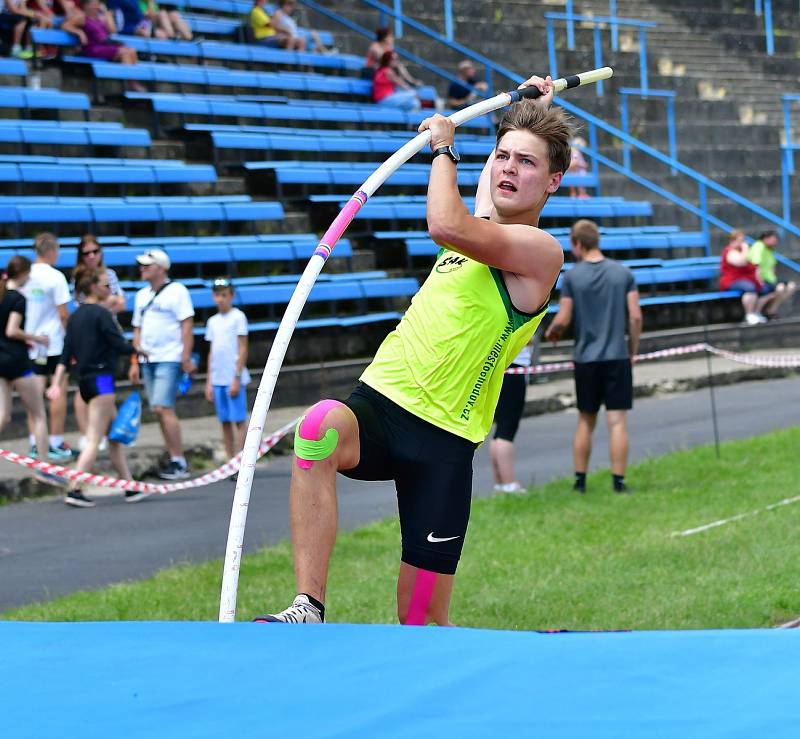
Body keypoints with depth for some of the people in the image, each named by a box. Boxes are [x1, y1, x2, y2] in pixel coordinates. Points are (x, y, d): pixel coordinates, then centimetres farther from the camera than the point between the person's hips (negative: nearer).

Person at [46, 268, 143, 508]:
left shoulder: (75, 317, 12)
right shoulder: (101, 314, -11)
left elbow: (66, 355, 9)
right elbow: (119, 345, -14)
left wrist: (57, 383, 5)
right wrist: (138, 349, 5)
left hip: (85, 380, 9)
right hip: (101, 378, -9)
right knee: (95, 439, -9)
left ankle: (130, 487, 18)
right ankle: (74, 490, -14)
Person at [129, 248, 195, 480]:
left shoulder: (176, 291, -5)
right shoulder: (142, 295, 17)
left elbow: (187, 325, -9)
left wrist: (186, 358, -15)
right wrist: (135, 361, 13)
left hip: (169, 359, -7)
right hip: (148, 359, 7)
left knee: (163, 408, -15)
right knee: (160, 411, 5)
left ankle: (179, 463, -11)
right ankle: (175, 461, 10)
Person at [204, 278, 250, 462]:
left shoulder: (238, 317, -3)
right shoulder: (213, 321, 15)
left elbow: (243, 349, -7)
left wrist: (237, 377, -13)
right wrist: (209, 382, 14)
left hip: (234, 379, -6)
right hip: (217, 379, 6)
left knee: (239, 419, -7)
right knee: (225, 422, 6)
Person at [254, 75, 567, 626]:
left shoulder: (541, 251, -7)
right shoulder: (483, 225, 16)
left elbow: (446, 225, -24)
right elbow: (492, 186, 42)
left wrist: (444, 147, -9)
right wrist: (530, 110, 47)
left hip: (443, 442, -5)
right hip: (380, 401, 5)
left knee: (423, 621, -3)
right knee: (321, 424, -34)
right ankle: (308, 611, -37)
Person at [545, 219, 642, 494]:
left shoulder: (571, 276, -4)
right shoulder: (623, 273, 1)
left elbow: (563, 319, -5)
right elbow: (635, 317, -2)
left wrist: (551, 332, 16)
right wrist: (633, 349, 10)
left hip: (586, 358, 0)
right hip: (617, 357, 0)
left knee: (585, 421, 12)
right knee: (617, 422, 0)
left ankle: (580, 480, 15)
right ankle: (618, 482, -3)